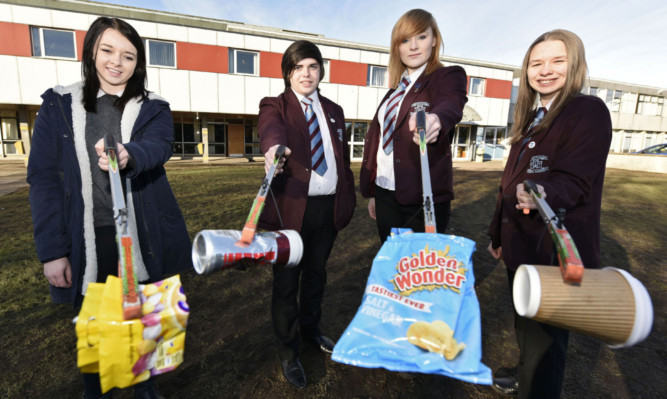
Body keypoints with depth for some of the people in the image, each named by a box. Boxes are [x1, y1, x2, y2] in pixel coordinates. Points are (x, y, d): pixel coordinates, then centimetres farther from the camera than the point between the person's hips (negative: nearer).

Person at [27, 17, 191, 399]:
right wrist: (52, 251, -7)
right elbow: (43, 179, 0)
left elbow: (158, 146, -18)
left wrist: (127, 155, -41)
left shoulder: (153, 109, 5)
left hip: (143, 238, 0)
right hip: (88, 242, 0)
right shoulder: (59, 105, 4)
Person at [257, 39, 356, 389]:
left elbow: (343, 159, 16)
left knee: (316, 274, 20)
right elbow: (270, 128, -25)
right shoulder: (274, 106, 0)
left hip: (329, 208, 5)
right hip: (290, 208, -4)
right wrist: (274, 147, -48)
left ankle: (310, 328, 44)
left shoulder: (334, 111, 15)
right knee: (286, 282, 8)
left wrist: (348, 200, 11)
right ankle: (288, 351, 29)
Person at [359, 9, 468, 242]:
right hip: (385, 194, 5)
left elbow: (450, 105, -24)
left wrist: (435, 120, -49)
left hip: (424, 197, -5)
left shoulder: (449, 76, -1)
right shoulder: (396, 88, 15)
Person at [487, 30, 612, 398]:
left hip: (555, 249, -8)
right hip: (522, 243, 8)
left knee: (544, 331, 6)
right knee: (524, 320, 23)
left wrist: (543, 193, -44)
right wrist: (499, 233, 18)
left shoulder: (589, 111, -10)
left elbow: (576, 181, -20)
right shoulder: (533, 117, 13)